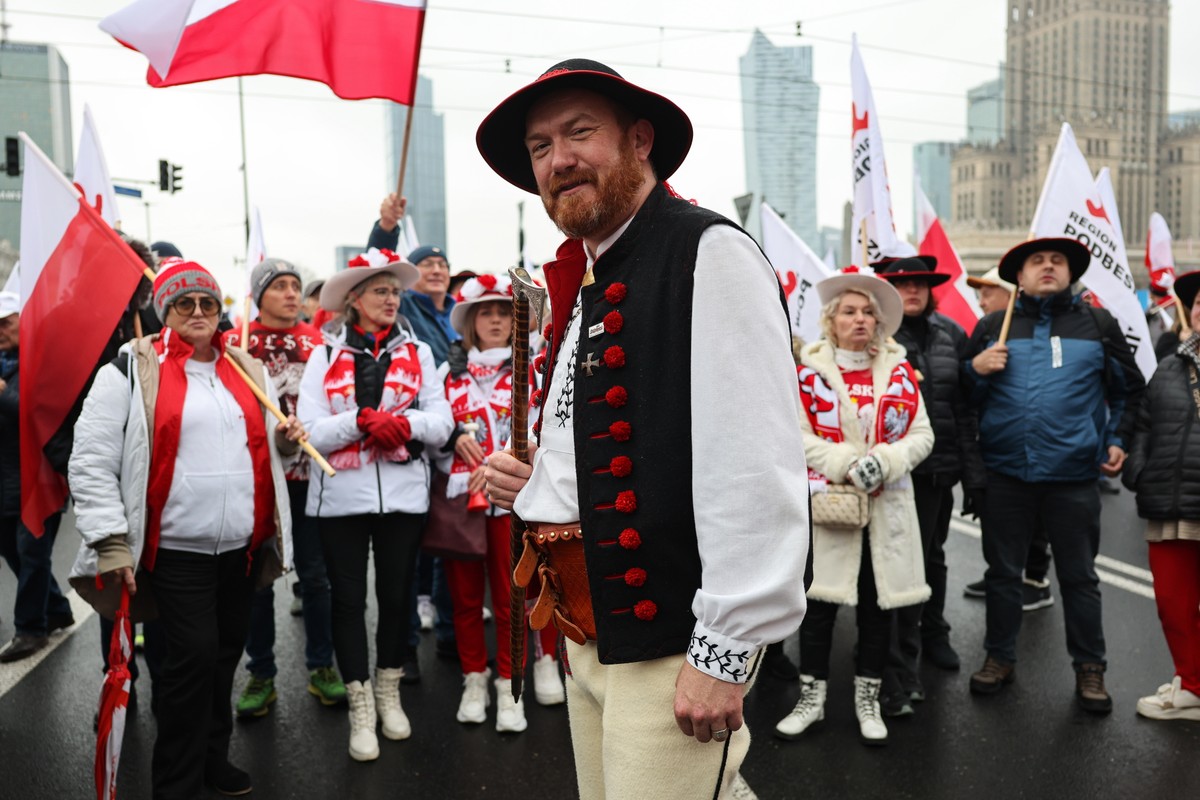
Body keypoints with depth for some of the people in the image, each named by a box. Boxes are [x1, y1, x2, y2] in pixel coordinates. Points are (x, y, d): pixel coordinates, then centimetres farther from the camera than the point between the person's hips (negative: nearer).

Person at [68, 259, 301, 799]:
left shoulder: (246, 369, 11)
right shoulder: (131, 370, -5)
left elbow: (264, 445, 22)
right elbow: (91, 461, -8)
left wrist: (287, 438, -1)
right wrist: (111, 542, -14)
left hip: (245, 545, 5)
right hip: (176, 548, -5)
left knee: (226, 652, 14)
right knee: (194, 655, -6)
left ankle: (212, 754, 34)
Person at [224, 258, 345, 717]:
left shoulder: (316, 340, 7)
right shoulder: (235, 342, 0)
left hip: (308, 472, 2)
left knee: (314, 572, 8)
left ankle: (321, 667, 22)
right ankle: (261, 675, 20)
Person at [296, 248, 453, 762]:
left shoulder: (416, 353, 8)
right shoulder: (325, 357, 2)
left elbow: (442, 424, 0)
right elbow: (311, 433, -7)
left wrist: (404, 422, -19)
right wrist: (362, 420, -21)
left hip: (403, 494, 2)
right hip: (341, 496, -1)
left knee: (396, 595, 12)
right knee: (348, 598, 6)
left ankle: (389, 692, 33)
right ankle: (360, 708, 20)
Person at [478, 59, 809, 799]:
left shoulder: (709, 254, -13)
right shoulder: (584, 283, 13)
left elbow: (758, 465, -20)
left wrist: (725, 651, -19)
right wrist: (536, 487, 4)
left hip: (673, 640, -8)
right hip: (590, 629, 8)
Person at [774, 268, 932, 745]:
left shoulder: (900, 371, 7)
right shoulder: (810, 370, -1)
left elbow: (922, 436, 4)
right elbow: (798, 437, -6)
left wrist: (885, 461, -14)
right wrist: (847, 464, -18)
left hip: (888, 505, 3)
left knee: (879, 604, 9)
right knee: (820, 601, 2)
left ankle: (868, 700, 24)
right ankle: (812, 697, 18)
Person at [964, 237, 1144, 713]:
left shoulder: (1097, 324, 6)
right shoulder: (992, 327, 6)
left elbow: (1128, 388, 14)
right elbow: (963, 395, 9)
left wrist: (1118, 439, 5)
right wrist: (976, 368, -10)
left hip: (1073, 476, 0)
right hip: (1005, 473, 1)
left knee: (1079, 577, 10)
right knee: (1003, 572, 11)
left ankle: (1090, 668, 24)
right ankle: (999, 657, 26)